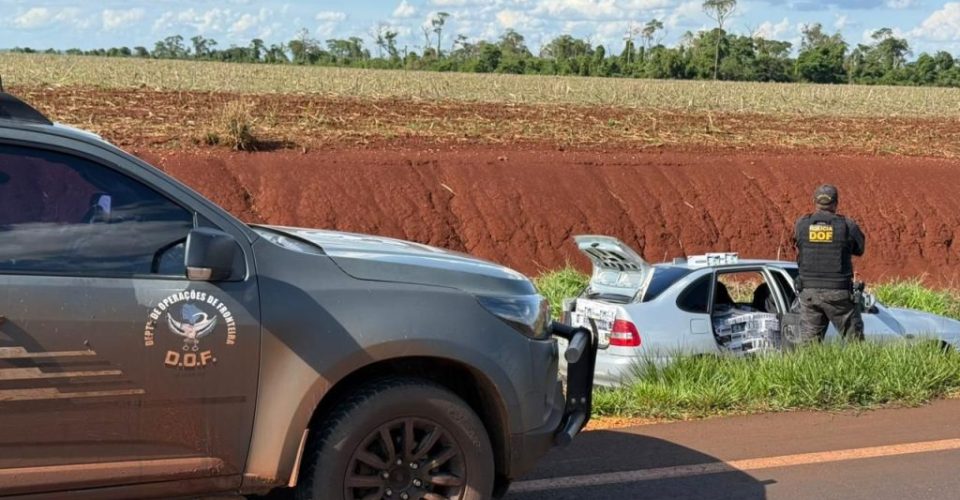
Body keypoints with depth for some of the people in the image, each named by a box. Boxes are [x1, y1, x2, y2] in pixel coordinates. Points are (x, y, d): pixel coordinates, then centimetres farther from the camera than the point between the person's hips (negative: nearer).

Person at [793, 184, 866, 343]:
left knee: (809, 342, 9)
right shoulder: (847, 225, -6)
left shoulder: (802, 224, -1)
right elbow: (860, 248, 9)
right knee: (855, 340, 10)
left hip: (809, 291, 2)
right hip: (838, 293, -2)